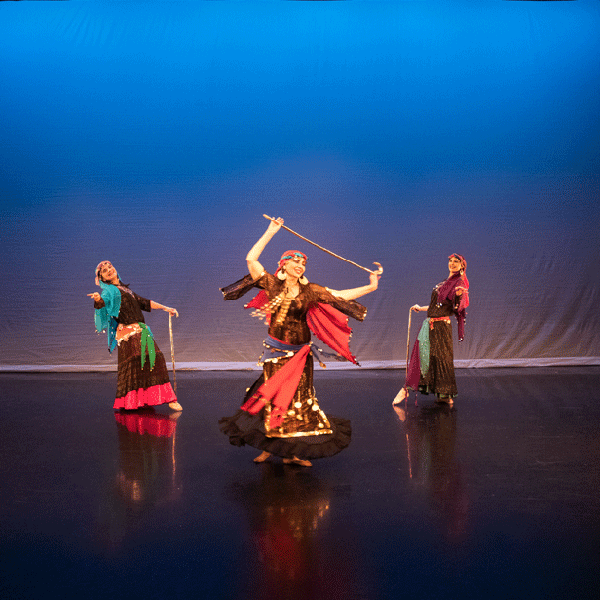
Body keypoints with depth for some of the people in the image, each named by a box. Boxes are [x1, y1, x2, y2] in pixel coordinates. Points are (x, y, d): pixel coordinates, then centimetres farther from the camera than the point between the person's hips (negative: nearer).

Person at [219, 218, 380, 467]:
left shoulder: (310, 291, 1)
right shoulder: (272, 285, -2)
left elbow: (341, 295, 1)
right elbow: (251, 259, -7)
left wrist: (370, 287, -4)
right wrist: (270, 232, -5)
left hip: (299, 355, 1)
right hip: (276, 353, -1)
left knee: (298, 399, 4)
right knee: (272, 398, 4)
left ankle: (291, 451, 16)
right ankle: (270, 446, 20)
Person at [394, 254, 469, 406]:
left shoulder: (458, 283, -4)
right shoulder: (444, 283, 19)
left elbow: (456, 307, -19)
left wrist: (459, 296, -39)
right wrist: (420, 308, 37)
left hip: (441, 326, -7)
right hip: (429, 325, 7)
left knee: (441, 358, -4)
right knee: (420, 355, 5)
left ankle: (446, 394, 8)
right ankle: (406, 389, 9)